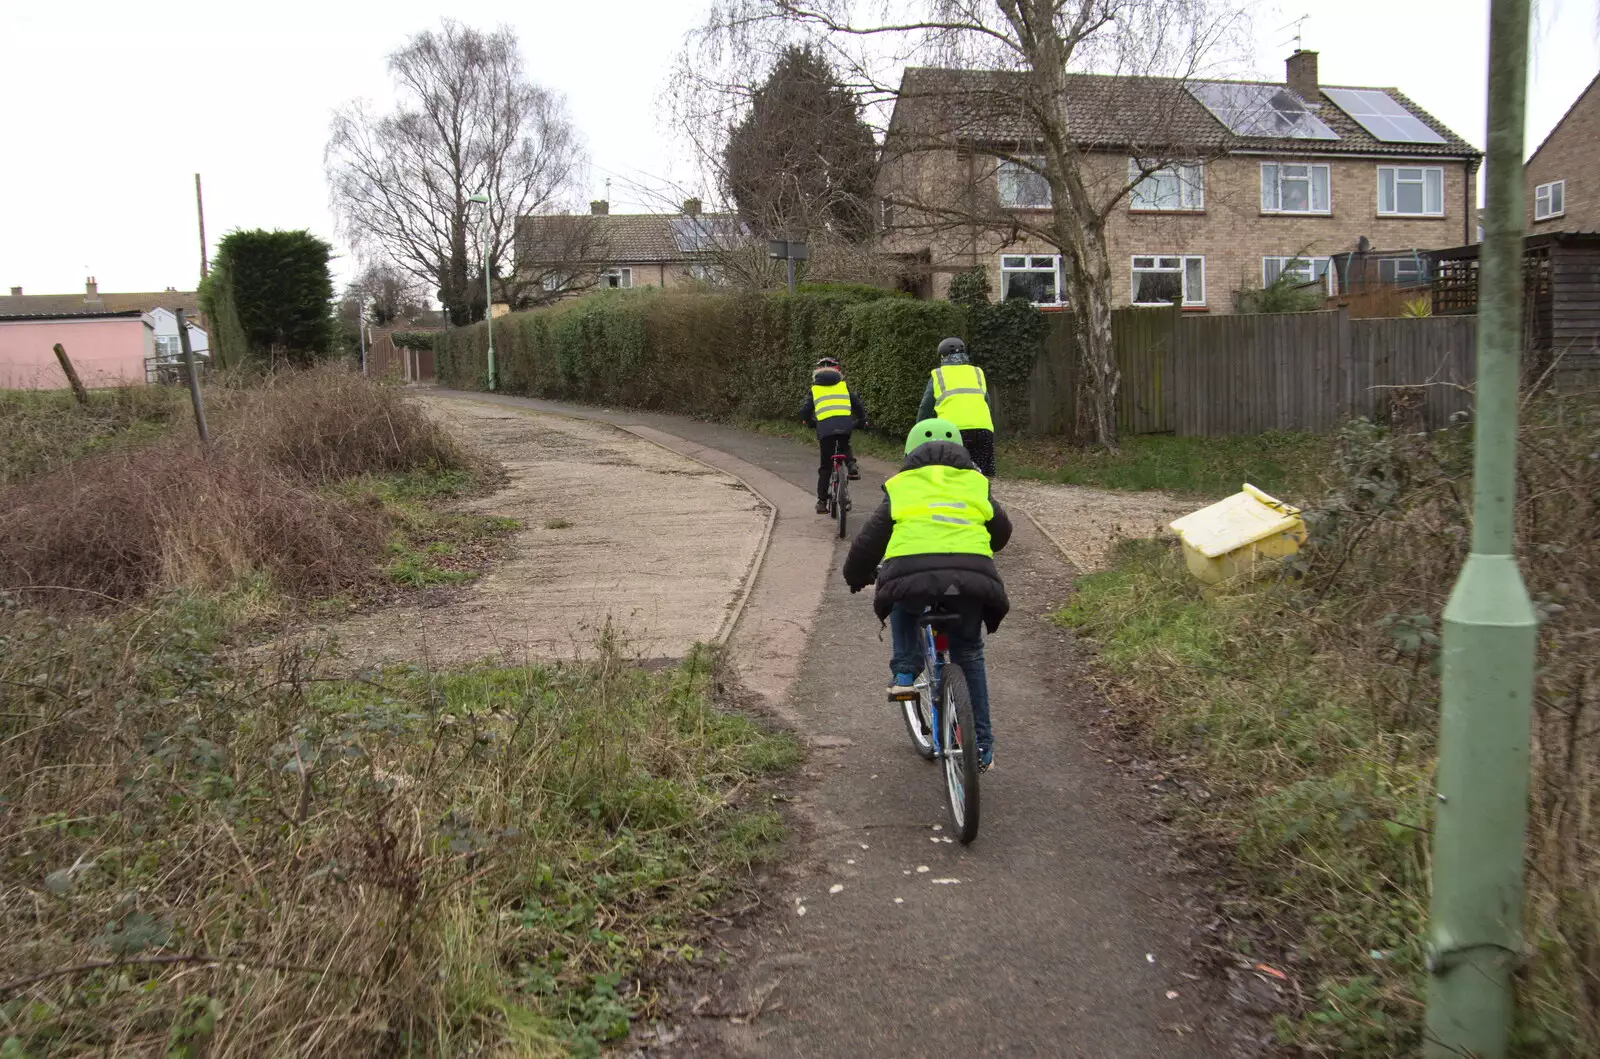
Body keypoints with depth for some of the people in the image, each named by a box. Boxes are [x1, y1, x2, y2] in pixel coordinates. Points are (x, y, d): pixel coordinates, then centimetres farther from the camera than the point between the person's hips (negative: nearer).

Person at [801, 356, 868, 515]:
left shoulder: (815, 388, 19)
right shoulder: (843, 385, 21)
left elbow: (804, 412, 14)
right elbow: (858, 405, 19)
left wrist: (811, 423, 34)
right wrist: (862, 421, 35)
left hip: (825, 427, 0)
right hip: (845, 425, 1)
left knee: (825, 466, 10)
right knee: (844, 447, 34)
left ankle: (822, 502, 8)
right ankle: (852, 465, 5)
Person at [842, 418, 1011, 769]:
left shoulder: (901, 488, 22)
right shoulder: (975, 485, 26)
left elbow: (868, 541, 21)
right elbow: (1001, 532, 34)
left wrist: (856, 576, 40)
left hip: (914, 574, -1)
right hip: (972, 581, 1)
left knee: (903, 601, 36)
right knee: (968, 654, 24)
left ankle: (904, 671, 20)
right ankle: (981, 746, 26)